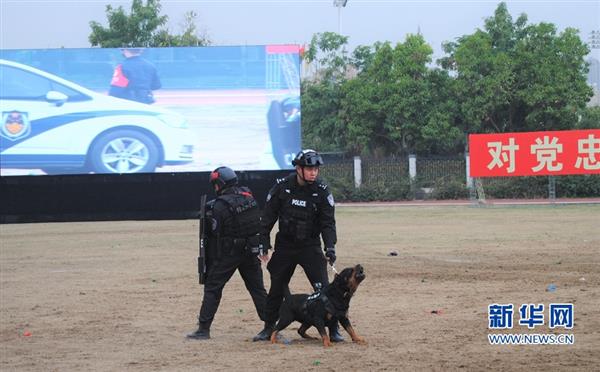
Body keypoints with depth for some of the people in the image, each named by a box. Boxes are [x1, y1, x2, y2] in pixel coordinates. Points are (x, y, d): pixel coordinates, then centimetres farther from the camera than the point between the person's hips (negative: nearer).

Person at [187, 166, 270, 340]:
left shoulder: (220, 205, -15)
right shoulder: (249, 197, 4)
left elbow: (214, 234, -11)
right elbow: (259, 223, 10)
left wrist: (211, 260, -2)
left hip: (228, 253, -5)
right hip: (251, 251, 5)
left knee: (212, 288, 4)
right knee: (257, 288, 12)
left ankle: (203, 329, 3)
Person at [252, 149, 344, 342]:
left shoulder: (322, 190, -10)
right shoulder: (282, 187, -9)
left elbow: (328, 222, -8)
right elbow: (268, 217, -1)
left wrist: (330, 246, -21)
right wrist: (264, 244, -4)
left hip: (310, 246, -1)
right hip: (285, 245, 1)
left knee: (323, 288, -9)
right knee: (276, 288, 10)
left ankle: (333, 329, -1)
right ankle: (269, 328, 24)